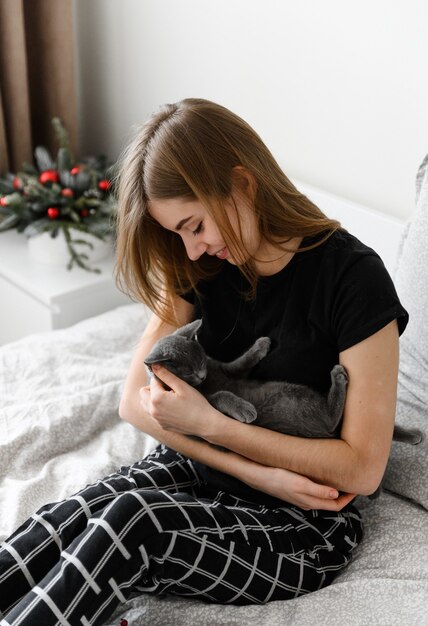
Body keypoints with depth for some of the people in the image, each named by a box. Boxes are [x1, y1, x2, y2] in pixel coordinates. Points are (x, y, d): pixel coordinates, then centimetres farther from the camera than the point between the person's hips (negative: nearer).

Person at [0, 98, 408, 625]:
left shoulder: (354, 278, -17)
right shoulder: (202, 267, 1)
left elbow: (362, 469, -17)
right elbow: (136, 401, -3)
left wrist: (209, 423, -19)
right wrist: (258, 472, -16)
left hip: (307, 521, -4)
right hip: (203, 465, 5)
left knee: (131, 520, -32)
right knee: (69, 516, -26)